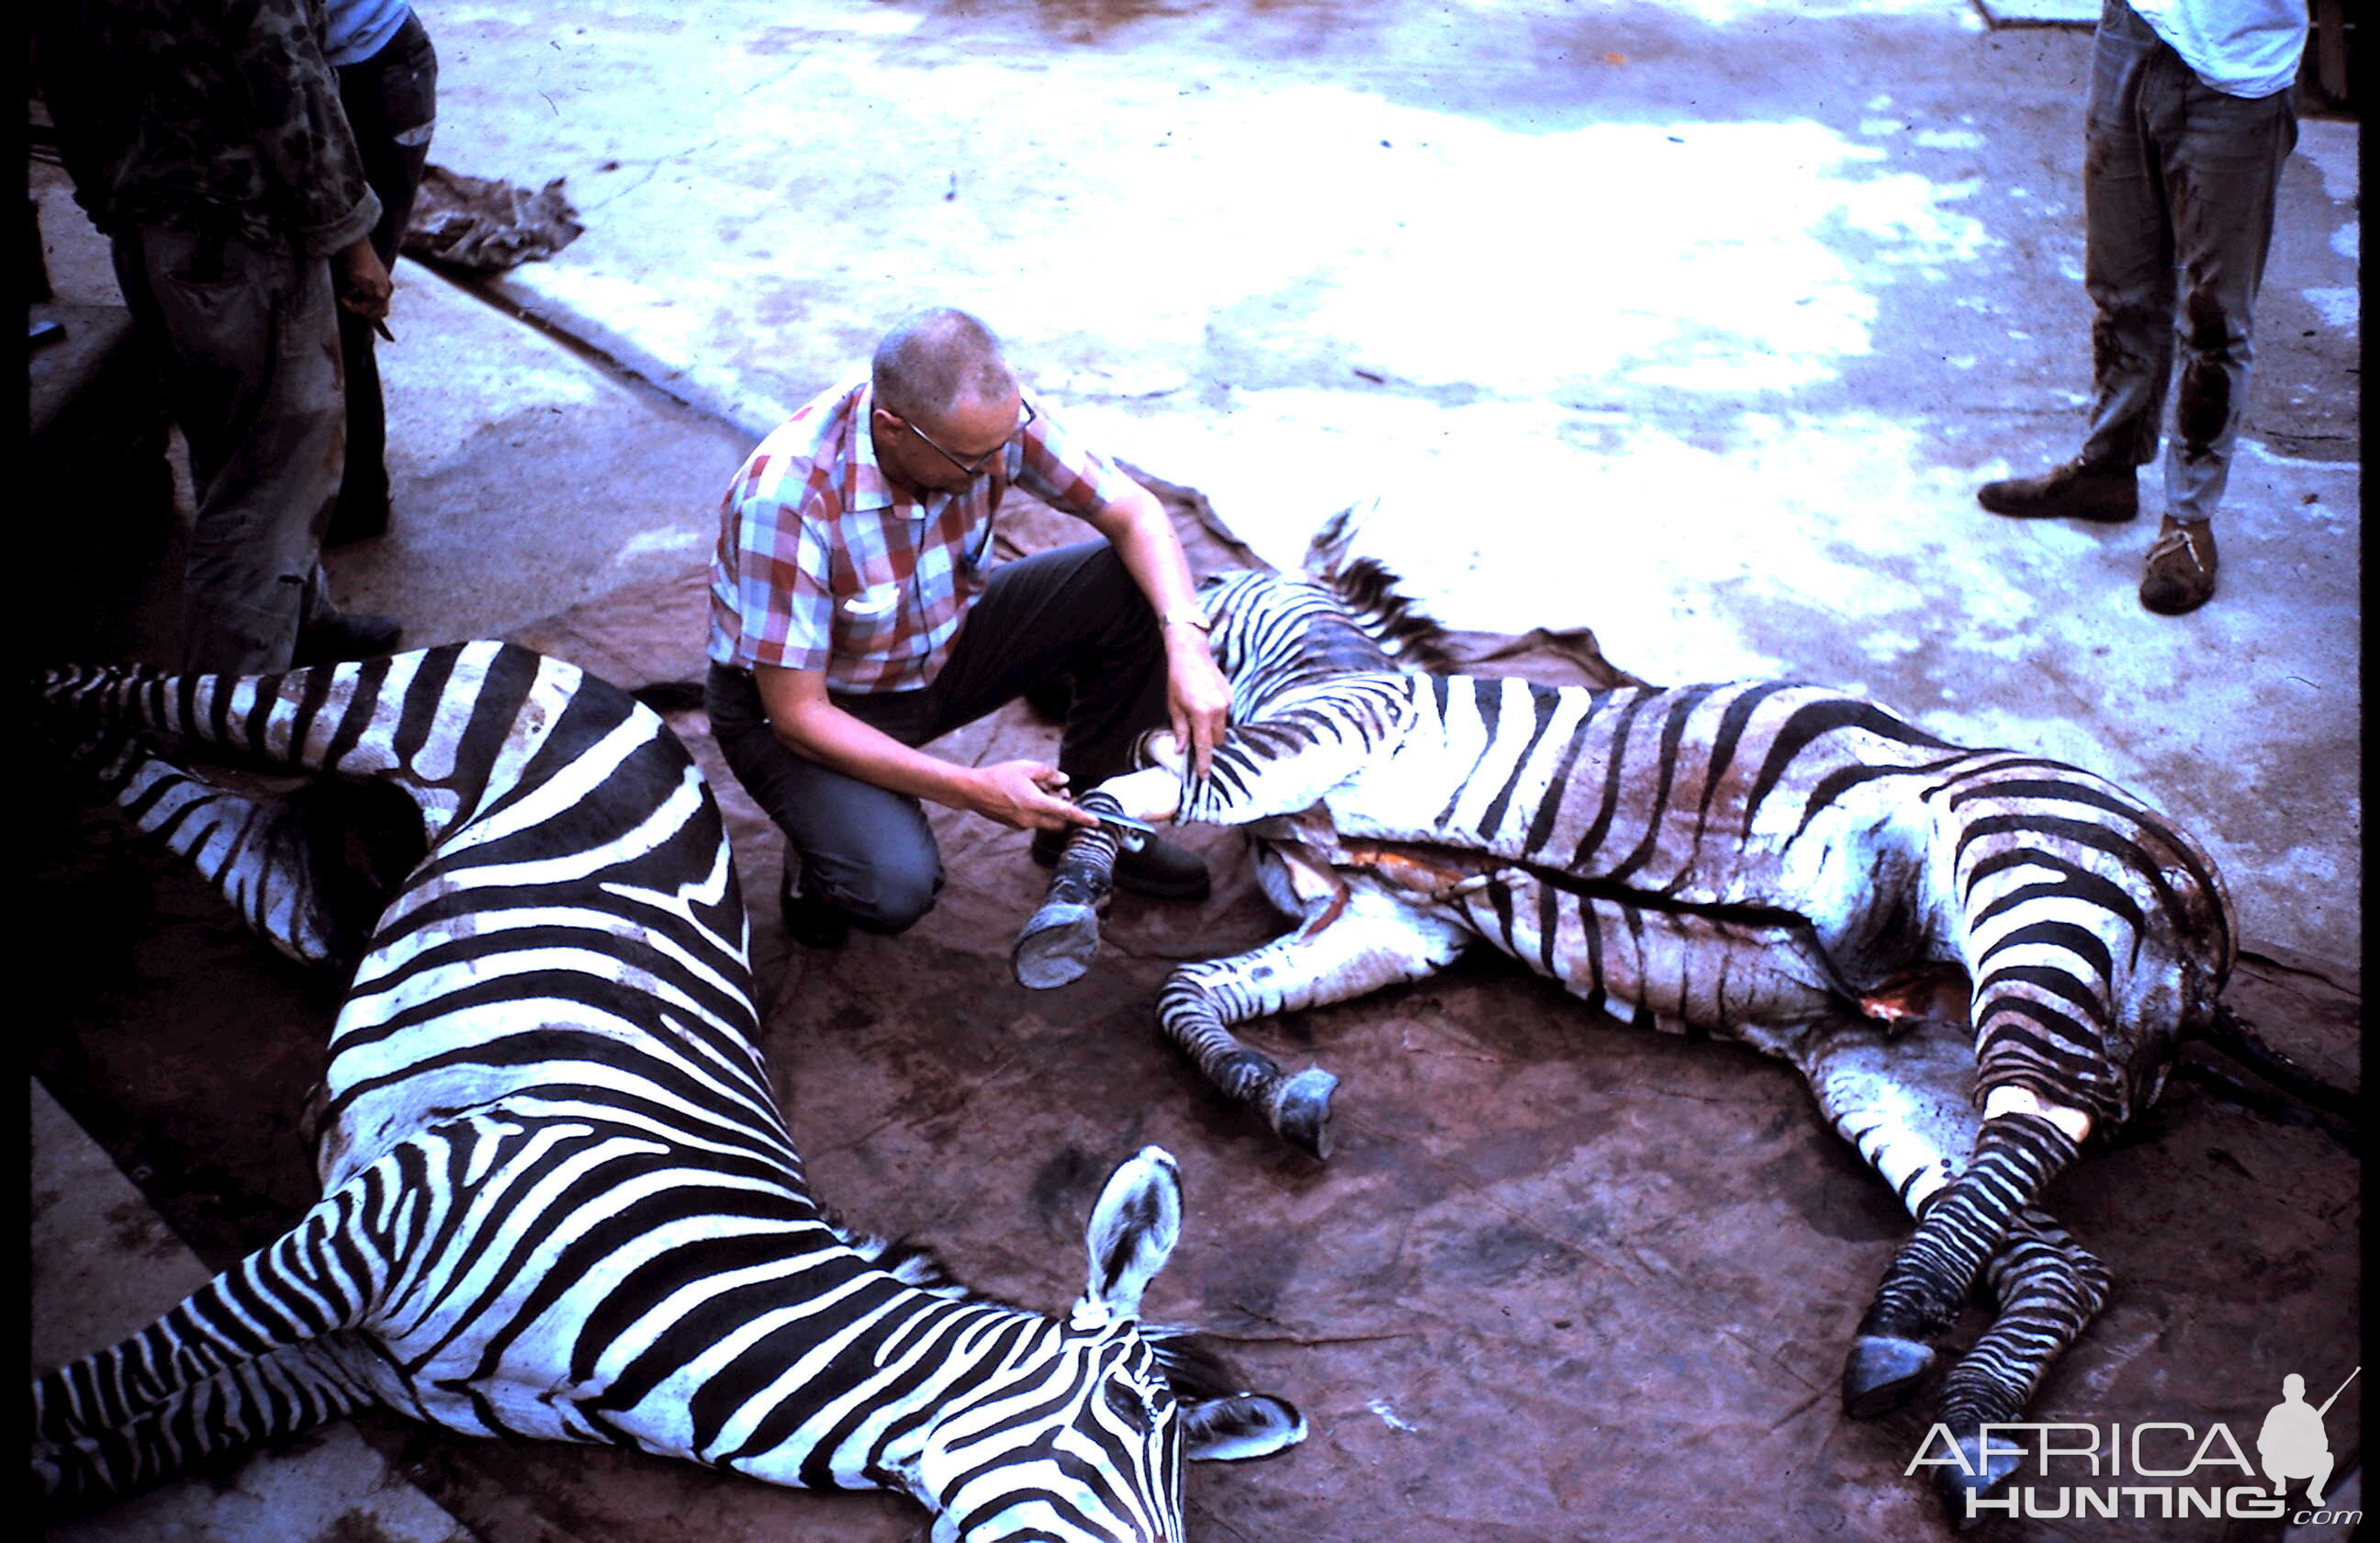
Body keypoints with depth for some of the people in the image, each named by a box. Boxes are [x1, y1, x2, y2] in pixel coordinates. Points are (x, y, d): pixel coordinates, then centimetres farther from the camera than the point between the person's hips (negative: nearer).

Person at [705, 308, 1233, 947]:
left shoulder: (990, 416, -21)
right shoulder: (788, 499, -36)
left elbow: (1134, 511, -9)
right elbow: (797, 715, -29)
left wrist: (1187, 643, -27)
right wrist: (972, 790, -30)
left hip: (940, 647, 6)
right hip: (805, 701, -6)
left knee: (1135, 589, -13)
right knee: (892, 887, -33)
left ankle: (1084, 825, 7)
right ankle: (819, 860, 5)